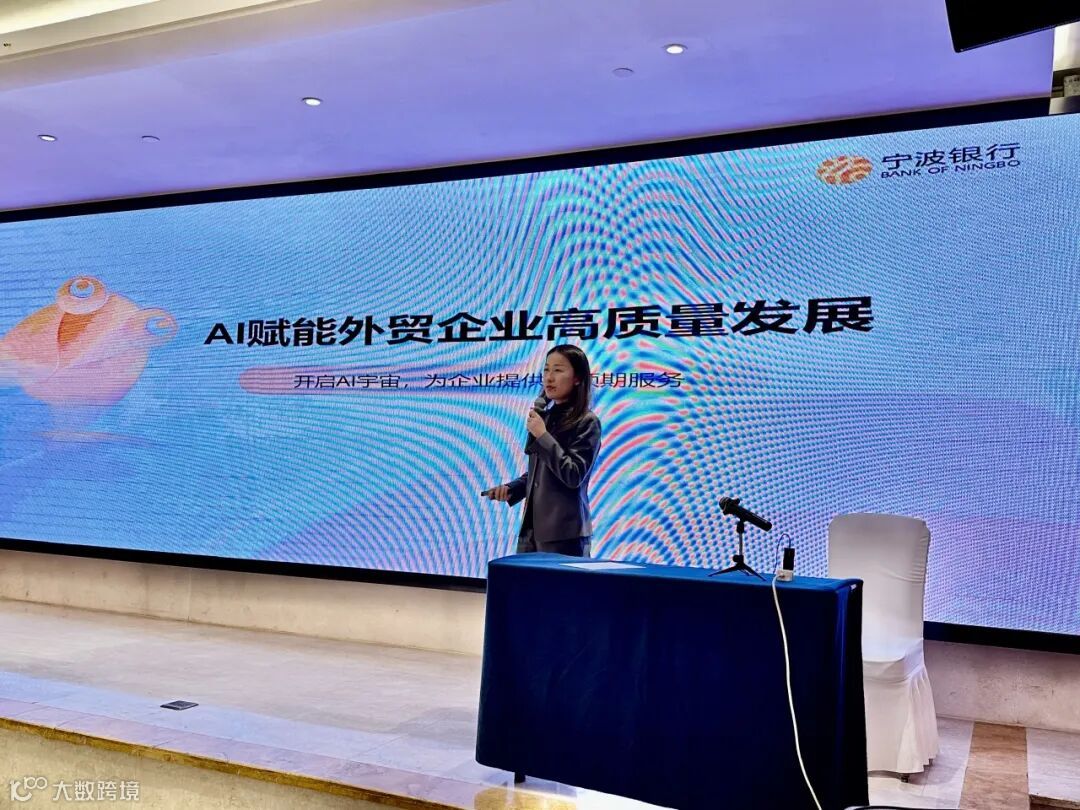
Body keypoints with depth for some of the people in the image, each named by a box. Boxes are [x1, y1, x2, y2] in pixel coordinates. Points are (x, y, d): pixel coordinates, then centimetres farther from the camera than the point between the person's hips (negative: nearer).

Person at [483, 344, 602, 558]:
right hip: (531, 528, 6)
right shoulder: (545, 417, 11)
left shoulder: (587, 422, -7)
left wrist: (542, 436, -15)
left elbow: (574, 476, -17)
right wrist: (511, 489, 4)